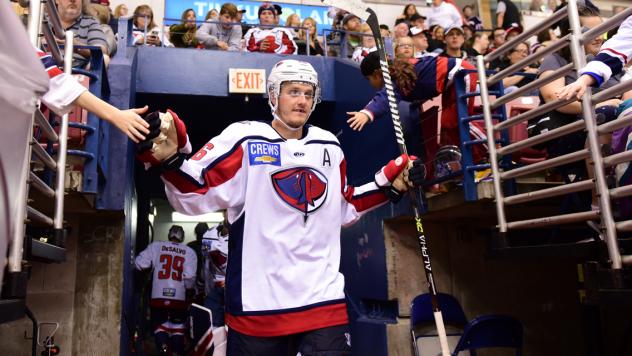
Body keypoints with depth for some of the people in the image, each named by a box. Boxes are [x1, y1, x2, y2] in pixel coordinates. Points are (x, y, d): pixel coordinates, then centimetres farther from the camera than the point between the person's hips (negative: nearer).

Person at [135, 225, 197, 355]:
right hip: (179, 298, 0)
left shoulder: (156, 246, 3)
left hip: (158, 297, 0)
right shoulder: (189, 252, 3)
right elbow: (189, 276, -6)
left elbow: (140, 263, -6)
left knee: (159, 324, 14)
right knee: (177, 327, 17)